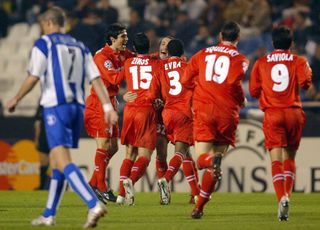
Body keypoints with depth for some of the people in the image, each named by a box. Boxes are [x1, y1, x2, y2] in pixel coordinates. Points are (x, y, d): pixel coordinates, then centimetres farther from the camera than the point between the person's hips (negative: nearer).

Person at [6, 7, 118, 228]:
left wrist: (16, 99, 8)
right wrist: (108, 107, 4)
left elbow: (33, 78, -6)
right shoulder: (80, 47, 16)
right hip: (77, 107, 7)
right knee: (56, 160, 16)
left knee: (63, 162, -14)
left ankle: (94, 205, -31)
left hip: (56, 107, -7)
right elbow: (96, 79, 8)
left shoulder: (43, 44, -1)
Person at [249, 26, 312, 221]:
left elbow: (254, 91, 7)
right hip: (294, 113, 1)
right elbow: (305, 82, -12)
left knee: (276, 159, -7)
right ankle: (287, 194, 4)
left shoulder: (261, 63, 8)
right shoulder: (298, 61, 4)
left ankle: (282, 198, -27)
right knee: (290, 157, 16)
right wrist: (308, 70, 9)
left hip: (272, 113, 0)